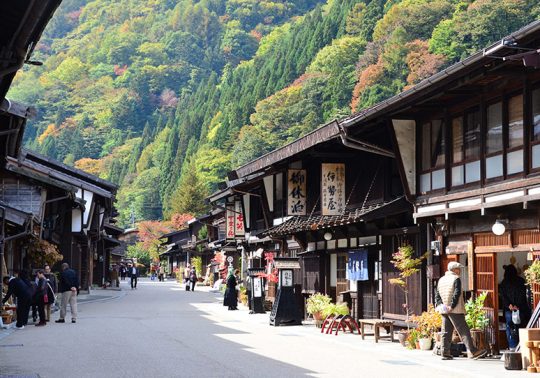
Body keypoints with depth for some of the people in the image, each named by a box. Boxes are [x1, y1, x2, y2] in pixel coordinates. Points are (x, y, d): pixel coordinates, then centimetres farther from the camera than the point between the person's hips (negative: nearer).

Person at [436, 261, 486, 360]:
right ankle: (472, 351, -12)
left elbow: (437, 295, 14)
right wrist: (452, 306, -17)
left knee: (446, 332, 9)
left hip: (444, 311, 7)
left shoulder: (441, 280, 16)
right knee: (464, 331, -8)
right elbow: (456, 294, -17)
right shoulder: (456, 279, -7)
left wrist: (440, 305, 5)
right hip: (455, 311, -7)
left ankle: (445, 353, 8)